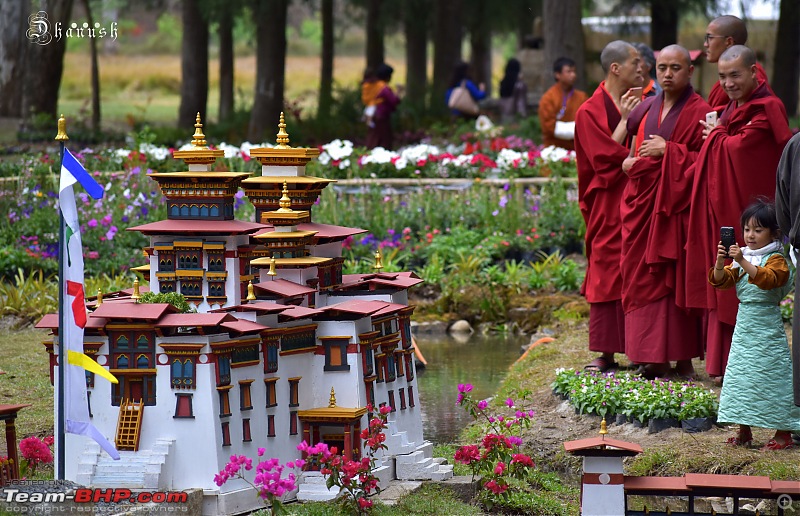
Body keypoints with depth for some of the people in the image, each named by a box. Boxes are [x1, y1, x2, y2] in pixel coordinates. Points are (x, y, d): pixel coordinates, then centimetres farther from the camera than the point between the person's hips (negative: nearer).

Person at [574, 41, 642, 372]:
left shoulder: (640, 105, 14)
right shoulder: (590, 112, -2)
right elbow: (604, 158, -13)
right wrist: (625, 120, -9)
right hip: (609, 205, -4)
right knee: (608, 275, -3)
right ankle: (606, 352, 1)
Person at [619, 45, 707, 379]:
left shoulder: (699, 113, -5)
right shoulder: (646, 108, 14)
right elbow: (631, 149, 26)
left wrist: (668, 150, -16)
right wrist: (629, 161, 6)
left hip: (677, 204, -6)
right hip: (643, 202, 6)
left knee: (677, 279, -6)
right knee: (643, 280, 3)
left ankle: (682, 359, -2)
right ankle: (654, 359, 7)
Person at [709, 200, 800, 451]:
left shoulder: (776, 260, -8)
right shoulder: (740, 259, 12)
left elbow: (767, 279, -28)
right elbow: (720, 280, 2)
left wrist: (743, 261, -37)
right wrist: (720, 262, -17)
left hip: (767, 326, -7)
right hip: (744, 324, 7)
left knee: (770, 375, -7)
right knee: (740, 374, 8)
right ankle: (744, 432, 16)